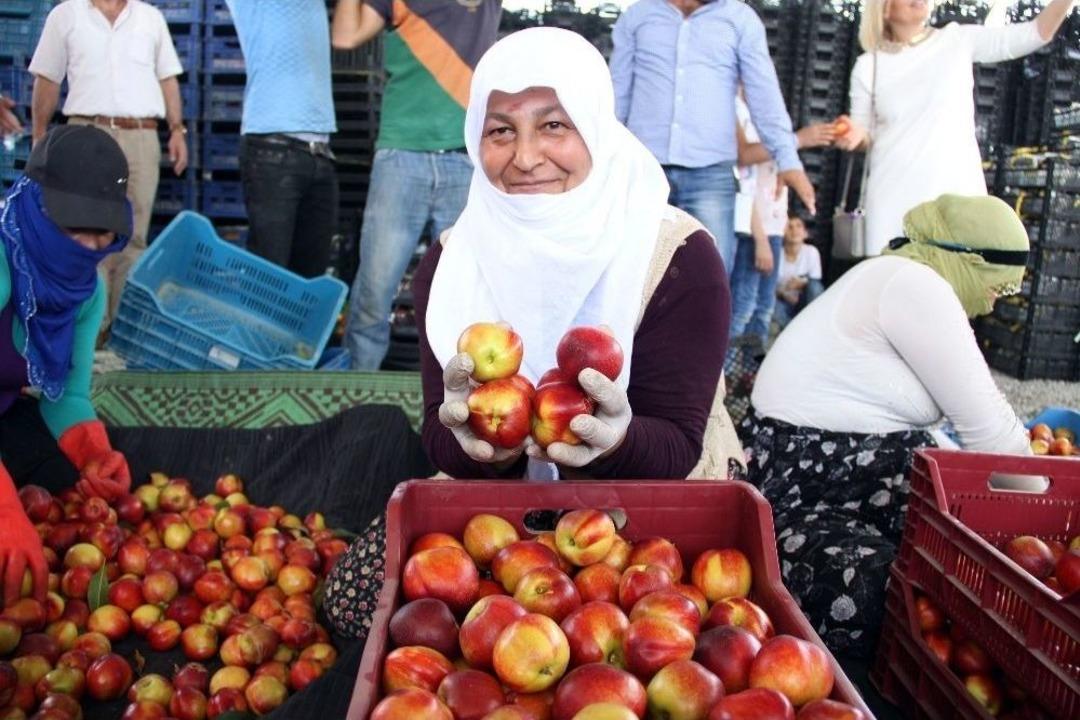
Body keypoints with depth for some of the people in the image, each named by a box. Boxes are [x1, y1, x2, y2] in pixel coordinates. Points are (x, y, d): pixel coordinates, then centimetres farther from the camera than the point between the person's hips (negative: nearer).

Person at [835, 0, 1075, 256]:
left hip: (957, 192, 0)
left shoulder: (958, 40, 7)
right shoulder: (868, 65, 7)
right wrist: (856, 135, -11)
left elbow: (1038, 32, 7)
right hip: (895, 196, 0)